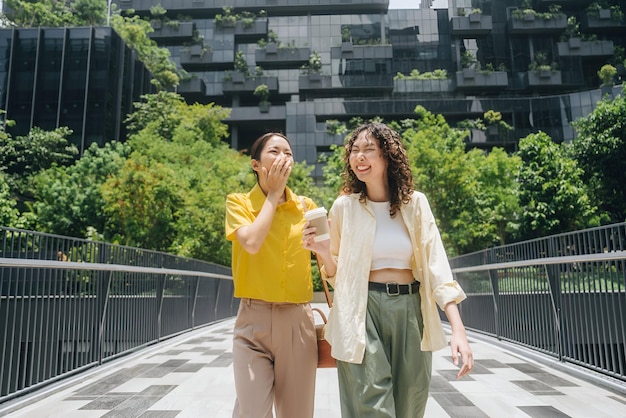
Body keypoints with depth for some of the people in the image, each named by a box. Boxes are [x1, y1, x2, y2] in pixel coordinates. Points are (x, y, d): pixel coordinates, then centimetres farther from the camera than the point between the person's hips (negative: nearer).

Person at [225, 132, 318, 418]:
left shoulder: (307, 206, 6)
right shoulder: (238, 202, 0)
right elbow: (252, 243, -19)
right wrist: (273, 194, -9)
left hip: (298, 319, 3)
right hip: (254, 319, -2)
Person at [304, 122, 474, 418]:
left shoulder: (415, 203, 1)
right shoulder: (344, 207, -1)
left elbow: (435, 264, -4)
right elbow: (338, 276, 6)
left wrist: (457, 328, -14)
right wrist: (323, 252, -16)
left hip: (410, 310, 2)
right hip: (363, 313, -2)